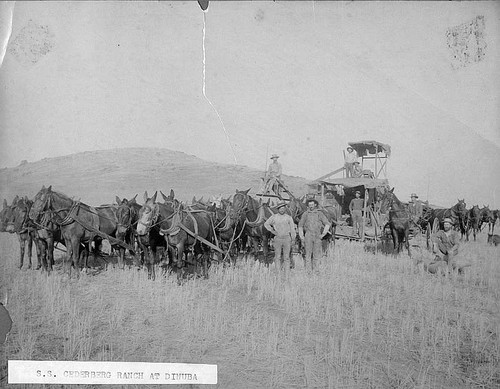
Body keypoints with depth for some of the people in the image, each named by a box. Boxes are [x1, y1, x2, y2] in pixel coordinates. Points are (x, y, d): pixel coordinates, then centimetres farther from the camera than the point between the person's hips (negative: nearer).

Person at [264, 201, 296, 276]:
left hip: (287, 238, 0)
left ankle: (286, 274, 3)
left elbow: (292, 230, 7)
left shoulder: (289, 218, 5)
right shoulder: (274, 217, 5)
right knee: (277, 257, 1)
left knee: (286, 257, 0)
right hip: (278, 238, 0)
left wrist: (293, 241, 2)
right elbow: (266, 224, 16)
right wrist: (272, 231, 4)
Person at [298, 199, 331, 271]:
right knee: (308, 253, -6)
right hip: (308, 235, -1)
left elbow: (327, 224, 6)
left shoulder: (320, 213, 5)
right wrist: (301, 237, 7)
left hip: (317, 236, 1)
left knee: (316, 254, 2)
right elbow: (300, 225, 13)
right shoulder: (305, 214, 6)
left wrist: (323, 234, -1)